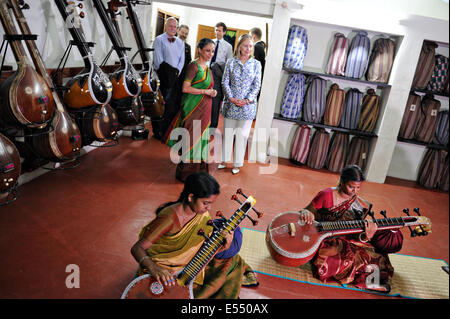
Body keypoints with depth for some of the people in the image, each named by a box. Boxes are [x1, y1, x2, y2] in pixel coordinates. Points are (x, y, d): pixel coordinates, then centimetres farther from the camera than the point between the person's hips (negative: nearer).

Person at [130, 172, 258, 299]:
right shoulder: (171, 217, -30)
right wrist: (153, 268, -45)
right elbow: (137, 248, -27)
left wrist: (223, 246, -27)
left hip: (188, 264, 6)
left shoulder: (202, 214, -9)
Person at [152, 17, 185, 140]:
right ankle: (158, 132, 3)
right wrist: (167, 73, -12)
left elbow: (182, 60, 12)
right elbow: (158, 60, -6)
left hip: (176, 78, 5)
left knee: (174, 104, 2)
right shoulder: (159, 40, 3)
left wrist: (176, 72, -3)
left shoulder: (180, 42, 19)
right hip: (163, 77, -5)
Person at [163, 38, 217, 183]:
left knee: (201, 139, 13)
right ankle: (185, 173, 11)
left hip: (204, 110, 8)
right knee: (191, 140, -2)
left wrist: (211, 92, 4)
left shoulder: (207, 69, 15)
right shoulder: (194, 66, -10)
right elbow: (185, 88, -16)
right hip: (193, 108, -8)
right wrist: (205, 91, -15)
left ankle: (198, 170, 26)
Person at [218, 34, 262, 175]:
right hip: (230, 103, 1)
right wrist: (231, 98, -12)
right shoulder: (231, 62, 3)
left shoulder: (256, 64, 3)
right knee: (227, 132, 9)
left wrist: (248, 100, -13)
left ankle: (237, 163, 16)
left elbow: (257, 85, 0)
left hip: (247, 105, -1)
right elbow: (225, 82, 1)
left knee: (242, 134, 4)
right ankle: (224, 159, 25)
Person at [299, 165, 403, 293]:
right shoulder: (326, 195, -10)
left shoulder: (361, 206, 2)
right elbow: (306, 211, -3)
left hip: (347, 241, 4)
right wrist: (306, 213, -28)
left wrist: (366, 236, -23)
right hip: (324, 241, -4)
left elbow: (356, 236, 0)